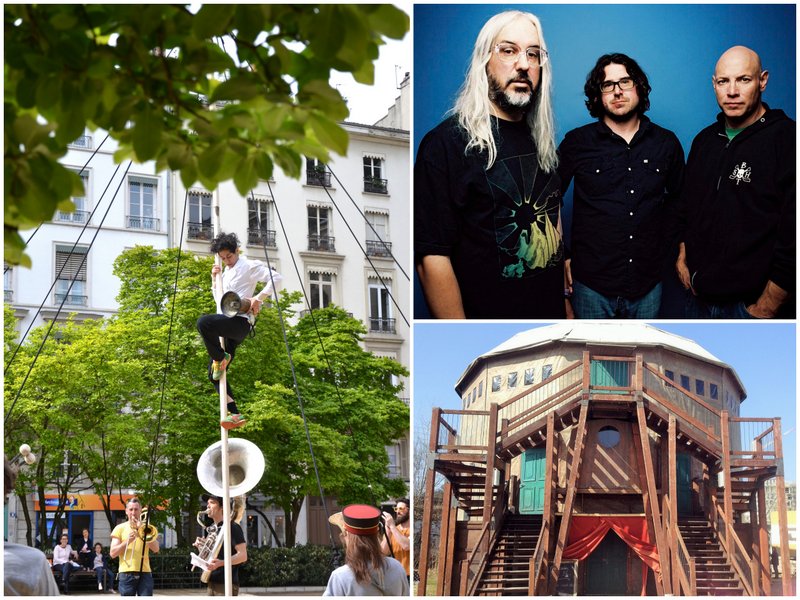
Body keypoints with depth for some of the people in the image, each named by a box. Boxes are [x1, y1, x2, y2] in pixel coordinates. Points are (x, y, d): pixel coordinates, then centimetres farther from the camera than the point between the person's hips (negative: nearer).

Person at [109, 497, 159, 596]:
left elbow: (156, 549, 1)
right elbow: (113, 553, 2)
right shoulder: (120, 528, 10)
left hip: (145, 573, 1)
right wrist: (127, 541, -11)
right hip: (126, 573, -1)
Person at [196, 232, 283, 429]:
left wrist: (259, 298, -19)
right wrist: (214, 278, 21)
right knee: (213, 373, 1)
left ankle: (221, 358, -14)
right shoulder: (226, 272, 27)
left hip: (240, 322, -9)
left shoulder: (249, 266, 2)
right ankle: (235, 414, -3)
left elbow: (275, 277, -10)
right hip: (226, 326, 9)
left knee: (203, 322, -36)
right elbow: (218, 299, 36)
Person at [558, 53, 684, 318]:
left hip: (648, 284, 3)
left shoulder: (667, 143, 5)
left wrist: (665, 246, 8)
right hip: (591, 284, -2)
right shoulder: (577, 142, -2)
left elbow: (677, 200, 17)